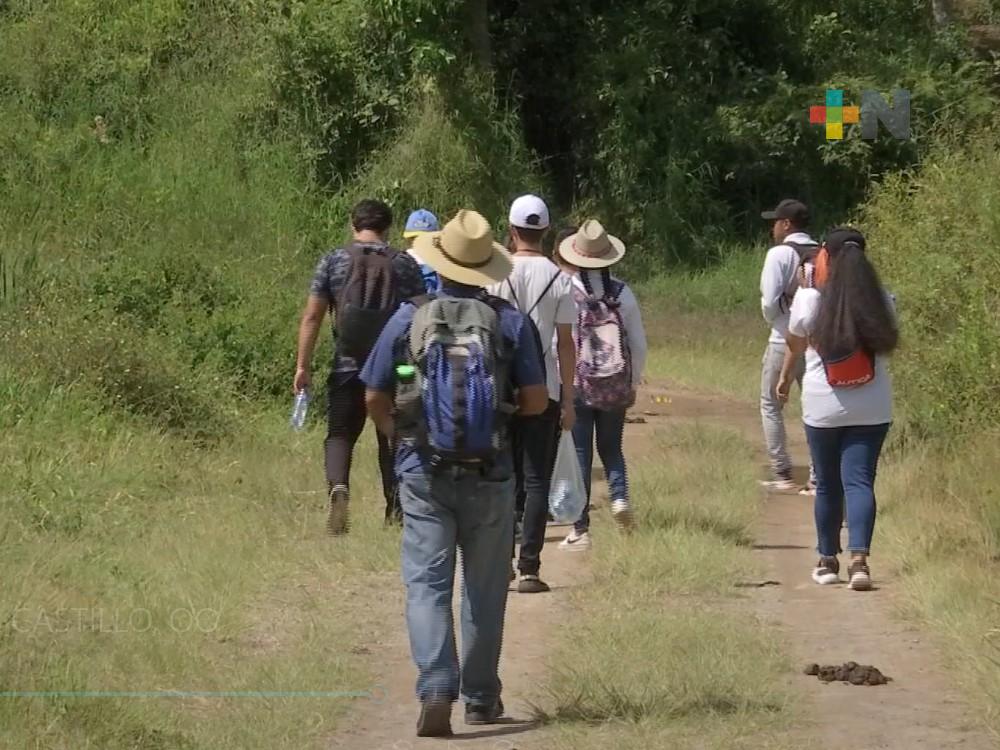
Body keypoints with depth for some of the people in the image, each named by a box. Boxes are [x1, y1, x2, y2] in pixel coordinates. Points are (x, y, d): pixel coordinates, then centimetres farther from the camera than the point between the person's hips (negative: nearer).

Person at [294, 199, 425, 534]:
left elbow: (312, 317, -3)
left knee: (340, 434, 5)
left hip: (348, 366, -1)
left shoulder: (333, 262, 0)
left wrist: (303, 366, 0)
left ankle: (338, 486, -22)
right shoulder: (405, 265, 2)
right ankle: (396, 508, 15)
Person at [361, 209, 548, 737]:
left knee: (427, 584, -1)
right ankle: (481, 698, 22)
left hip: (424, 472, -1)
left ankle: (436, 691, -19)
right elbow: (536, 401, -2)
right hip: (490, 475, 1)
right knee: (484, 589, 14)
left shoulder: (408, 319, -3)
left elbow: (375, 400, 2)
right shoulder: (510, 322, -4)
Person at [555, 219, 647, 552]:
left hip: (576, 384, -3)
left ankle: (580, 529, 4)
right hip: (616, 385, 3)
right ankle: (620, 496, -9)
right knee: (611, 448, 18)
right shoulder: (622, 293, 0)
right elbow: (639, 343, 4)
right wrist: (634, 382, 16)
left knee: (579, 454, 3)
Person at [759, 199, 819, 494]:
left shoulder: (780, 254, -11)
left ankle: (782, 474, 6)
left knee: (771, 405, 10)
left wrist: (771, 318, 6)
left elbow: (770, 300, -14)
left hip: (784, 340, -4)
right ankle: (817, 478, 5)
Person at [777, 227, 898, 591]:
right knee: (859, 480, -1)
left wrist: (785, 377, 27)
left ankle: (828, 561, 22)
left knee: (827, 485, 13)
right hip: (872, 408, 1)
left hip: (823, 407, -1)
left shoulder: (809, 301, -8)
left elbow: (795, 345, 7)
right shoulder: (881, 301, -4)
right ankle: (859, 558, -18)